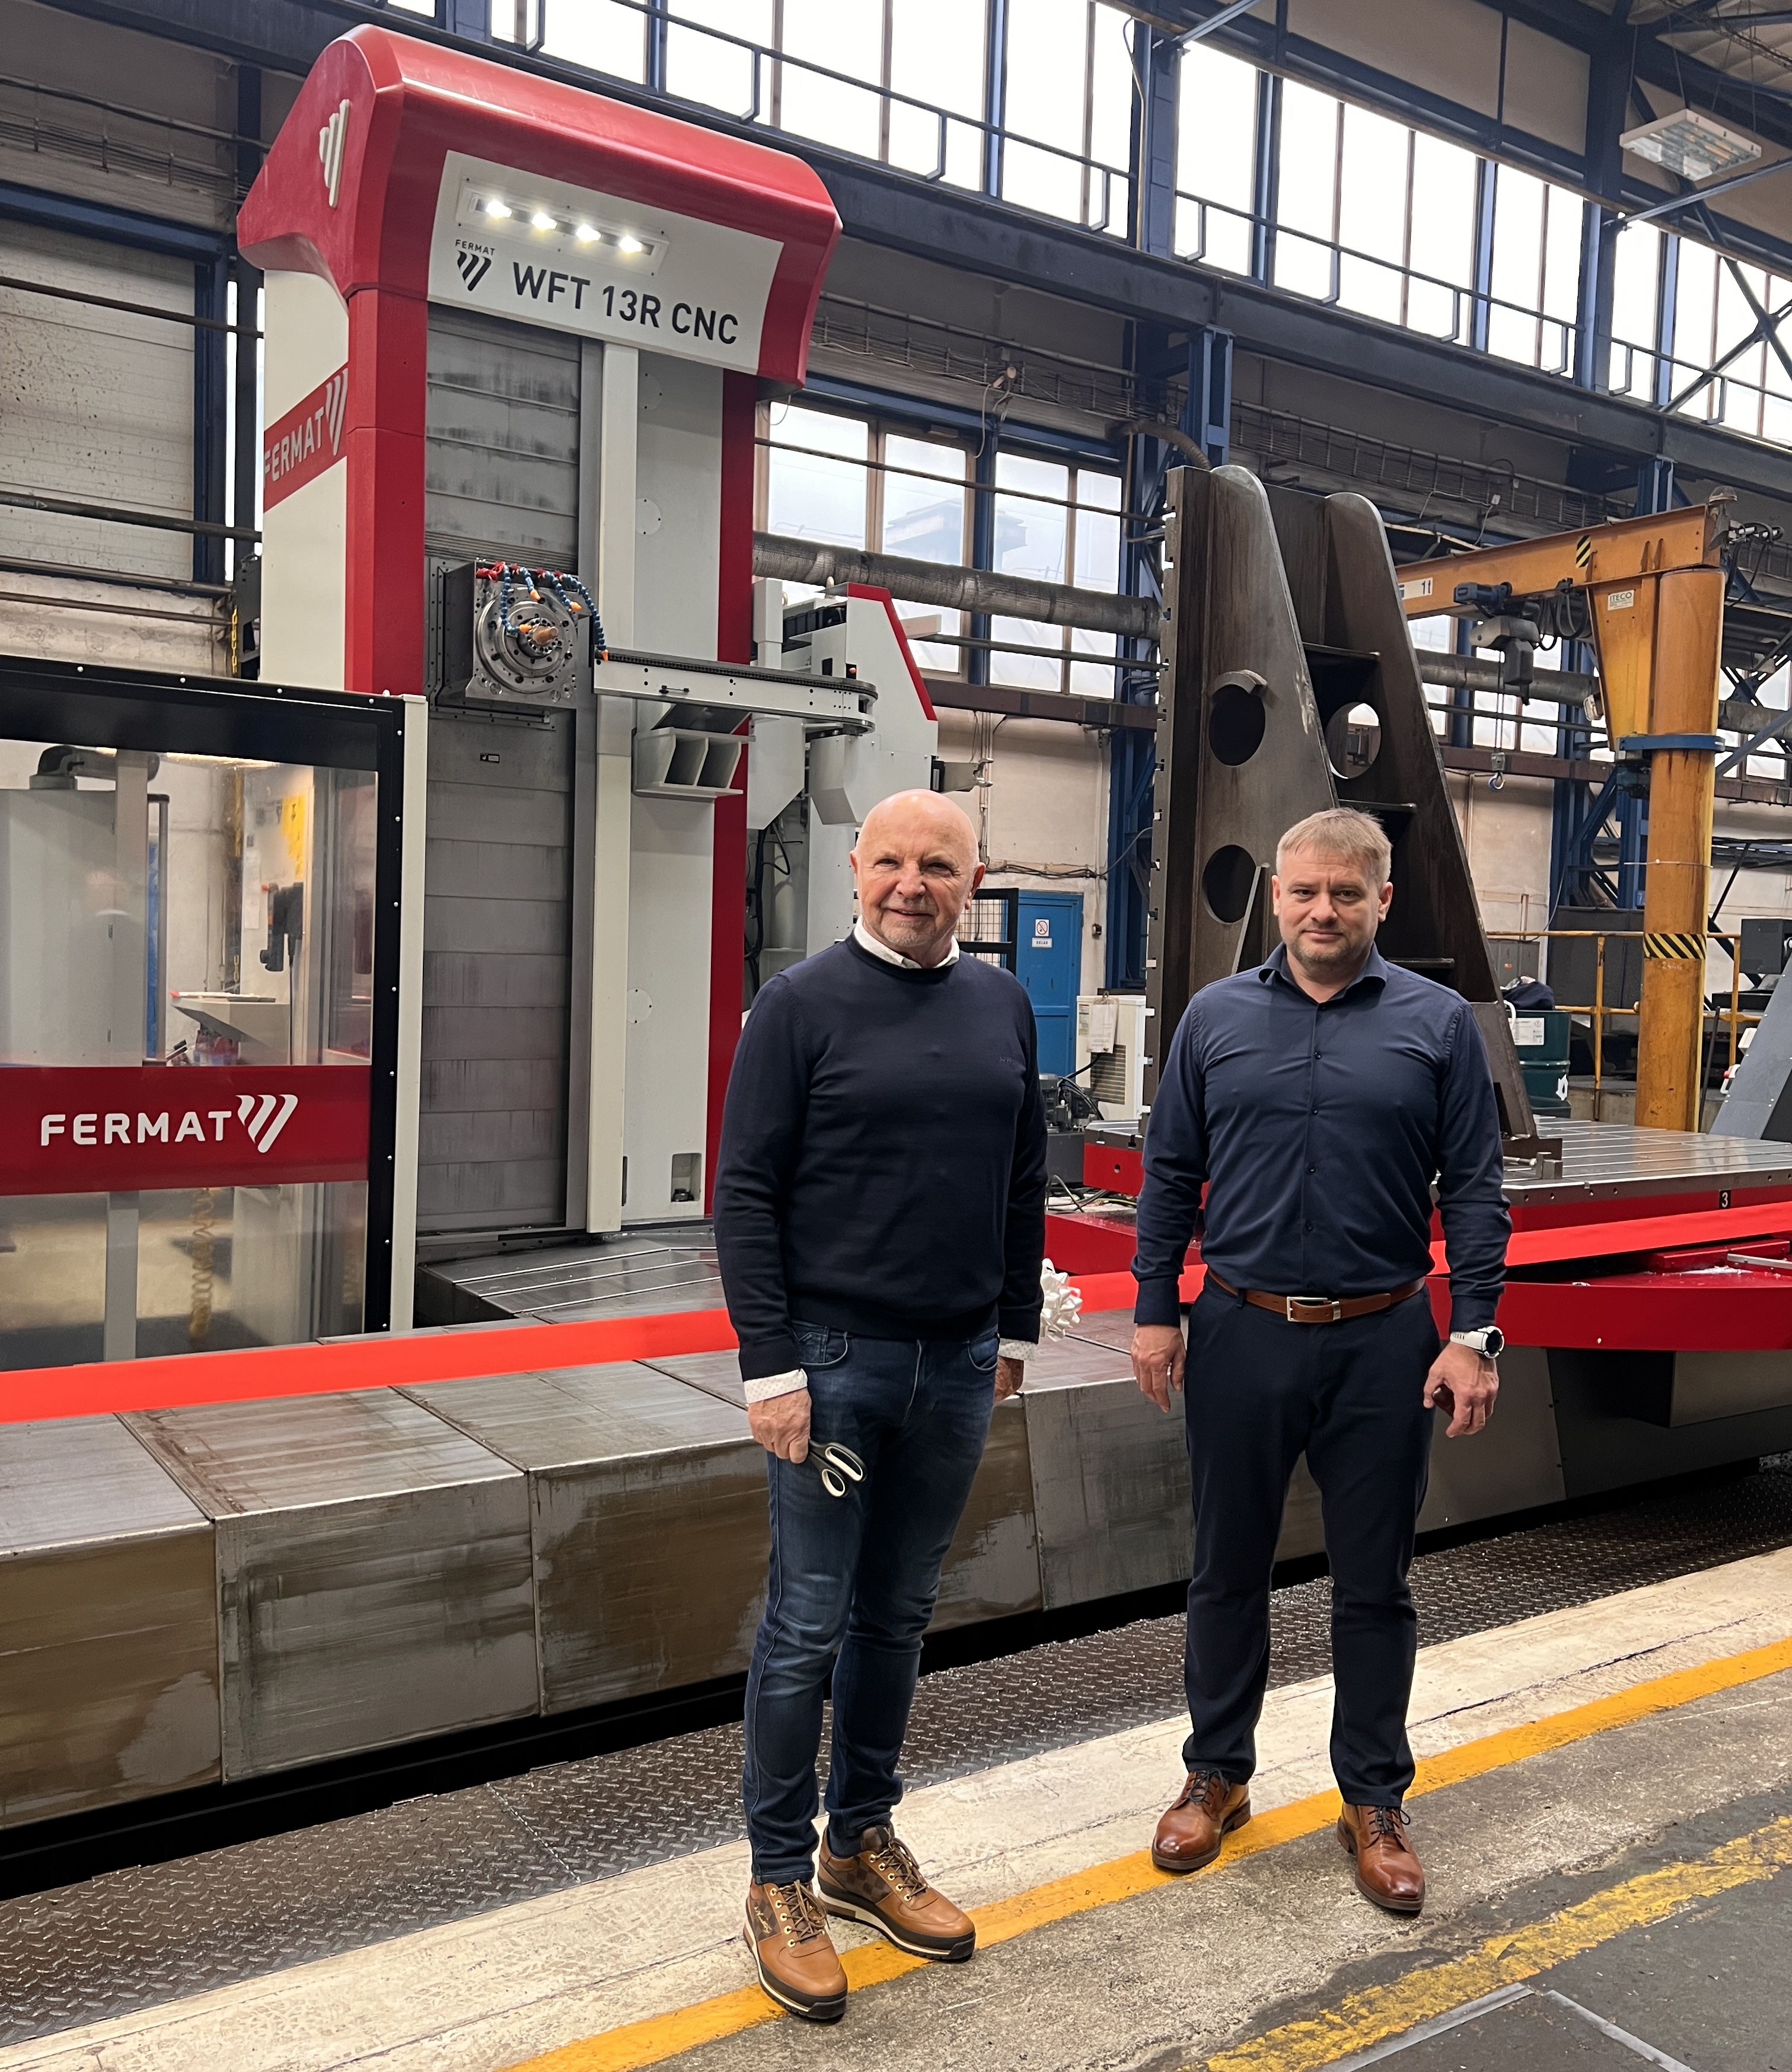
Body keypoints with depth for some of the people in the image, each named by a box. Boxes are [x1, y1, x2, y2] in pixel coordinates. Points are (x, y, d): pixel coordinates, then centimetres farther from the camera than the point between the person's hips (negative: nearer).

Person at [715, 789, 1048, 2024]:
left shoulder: (1002, 1004, 7)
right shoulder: (803, 1005, -7)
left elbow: (1024, 1178, 13)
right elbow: (747, 1193, -9)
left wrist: (1016, 1331, 12)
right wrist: (769, 1368, -13)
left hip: (958, 1363, 5)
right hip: (834, 1358, -4)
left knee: (900, 1618, 15)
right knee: (809, 1626, 4)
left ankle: (865, 1845, 32)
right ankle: (781, 1879, 20)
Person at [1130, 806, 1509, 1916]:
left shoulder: (1439, 1023, -1)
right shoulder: (1217, 1017, 3)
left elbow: (1474, 1192, -1)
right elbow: (1171, 1176, 6)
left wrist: (1474, 1335, -7)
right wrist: (1156, 1311, 2)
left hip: (1383, 1344, -1)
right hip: (1241, 1335, 1)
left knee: (1375, 1584, 11)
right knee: (1228, 1572, 13)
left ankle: (1374, 1801, 28)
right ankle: (1218, 1774, 32)